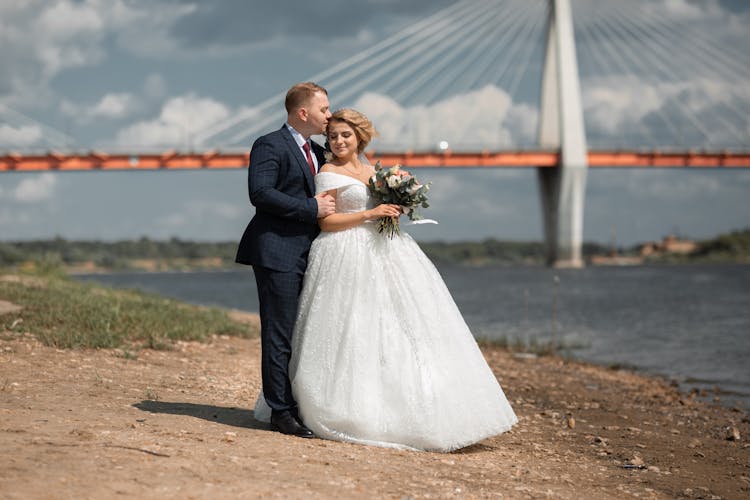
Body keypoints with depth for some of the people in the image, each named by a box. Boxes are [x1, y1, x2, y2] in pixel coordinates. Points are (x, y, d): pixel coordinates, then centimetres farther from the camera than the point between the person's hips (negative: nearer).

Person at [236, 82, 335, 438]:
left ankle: (301, 407, 16)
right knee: (279, 336, -6)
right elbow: (260, 193, -20)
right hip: (278, 253, -9)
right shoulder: (270, 146, -7)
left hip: (308, 255, 9)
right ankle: (280, 412, -2)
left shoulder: (318, 153, 20)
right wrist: (312, 208, -18)